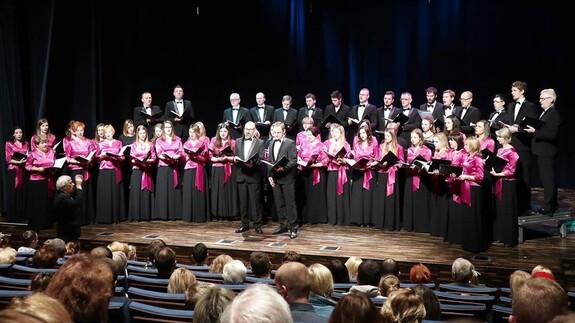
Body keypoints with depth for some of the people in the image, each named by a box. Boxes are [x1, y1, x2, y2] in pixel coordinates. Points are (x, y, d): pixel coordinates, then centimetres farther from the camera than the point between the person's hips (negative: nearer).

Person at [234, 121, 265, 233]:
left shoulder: (260, 142, 1)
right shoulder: (238, 141, 13)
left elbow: (261, 159, -6)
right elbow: (235, 157, 14)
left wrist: (253, 163, -24)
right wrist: (235, 159, -9)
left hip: (254, 176, -4)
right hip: (241, 175, 4)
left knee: (255, 201, -2)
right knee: (243, 201, 8)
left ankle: (257, 225, 5)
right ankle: (244, 224, 16)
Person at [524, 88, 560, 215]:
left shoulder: (553, 114, -15)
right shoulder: (545, 113, 15)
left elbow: (552, 134, -23)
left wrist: (535, 131, -22)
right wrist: (532, 129, 3)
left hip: (547, 152, -10)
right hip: (542, 151, 10)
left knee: (548, 179, -5)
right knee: (549, 179, 15)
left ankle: (548, 206, 0)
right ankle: (552, 205, 24)